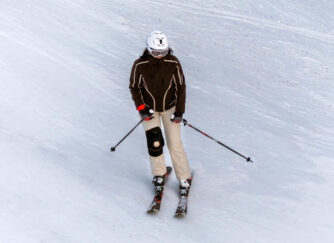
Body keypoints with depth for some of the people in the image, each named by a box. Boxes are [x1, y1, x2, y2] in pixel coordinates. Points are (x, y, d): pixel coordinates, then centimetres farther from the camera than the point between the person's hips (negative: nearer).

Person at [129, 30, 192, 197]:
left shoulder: (173, 63, -16)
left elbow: (180, 86, -7)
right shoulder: (140, 65, -18)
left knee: (175, 144, -4)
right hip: (149, 109, 0)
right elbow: (134, 87, -5)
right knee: (154, 143, -11)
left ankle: (184, 178, 11)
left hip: (170, 107, 0)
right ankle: (159, 175, 12)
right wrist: (141, 109, -13)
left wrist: (179, 110, -11)